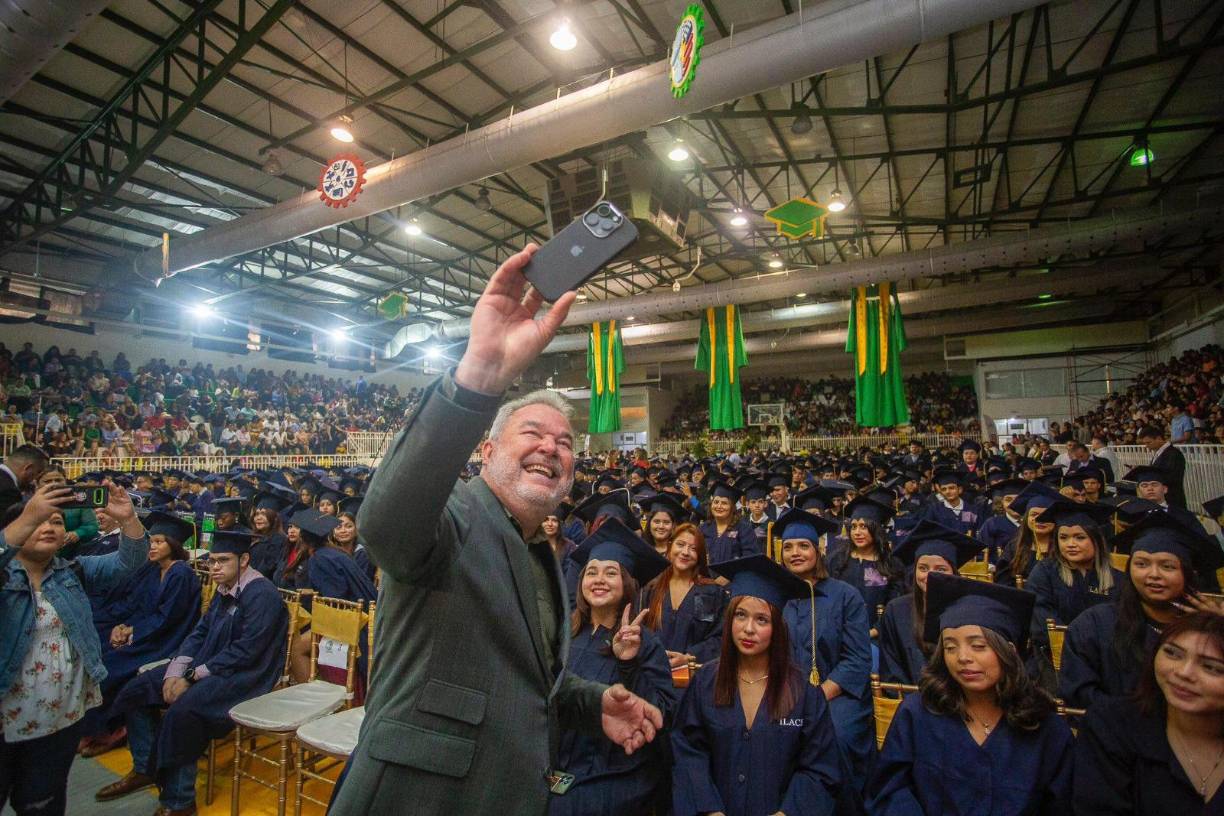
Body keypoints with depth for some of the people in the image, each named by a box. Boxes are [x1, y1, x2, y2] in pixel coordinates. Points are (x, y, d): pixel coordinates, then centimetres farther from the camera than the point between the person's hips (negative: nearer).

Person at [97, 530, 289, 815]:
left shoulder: (262, 594, -20)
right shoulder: (224, 589, 8)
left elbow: (244, 651, -23)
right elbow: (200, 631, 11)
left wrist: (192, 677, -17)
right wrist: (175, 672, -5)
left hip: (244, 674, -10)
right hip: (209, 665, 10)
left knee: (182, 709, -31)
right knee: (134, 692, 6)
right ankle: (145, 769, 23)